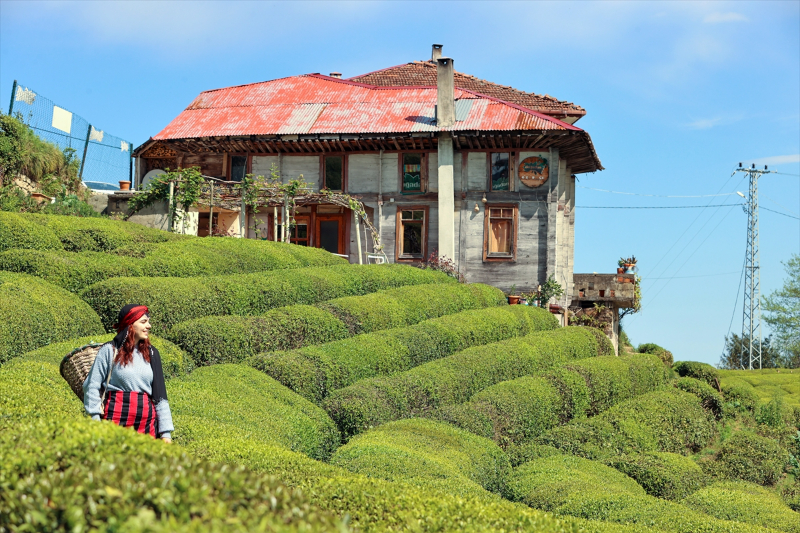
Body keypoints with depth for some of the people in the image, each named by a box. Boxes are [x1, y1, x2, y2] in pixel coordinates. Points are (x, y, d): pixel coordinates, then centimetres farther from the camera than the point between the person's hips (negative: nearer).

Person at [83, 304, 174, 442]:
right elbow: (92, 387, 1)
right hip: (116, 419, -3)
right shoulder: (110, 350, 1)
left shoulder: (151, 353, 12)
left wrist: (166, 433, 6)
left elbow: (160, 395, 11)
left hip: (147, 422, 3)